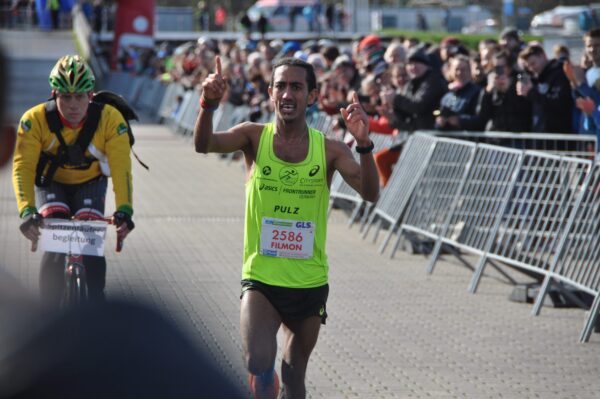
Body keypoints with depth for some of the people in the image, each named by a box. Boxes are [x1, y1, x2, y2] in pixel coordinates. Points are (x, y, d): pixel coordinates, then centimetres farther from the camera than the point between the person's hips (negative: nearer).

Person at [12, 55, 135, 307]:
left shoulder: (110, 119, -30)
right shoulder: (35, 119, -31)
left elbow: (121, 168, -35)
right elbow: (23, 167, -36)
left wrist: (124, 210, -50)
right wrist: (27, 211, -50)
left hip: (91, 183, 0)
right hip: (51, 184, 0)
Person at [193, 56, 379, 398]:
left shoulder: (329, 150, -3)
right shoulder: (254, 137, -2)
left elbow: (370, 193, -15)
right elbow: (204, 145, -19)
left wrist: (364, 144, -31)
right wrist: (209, 104, -38)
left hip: (310, 283, 1)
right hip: (261, 279, -1)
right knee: (258, 368, -24)